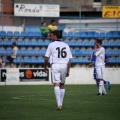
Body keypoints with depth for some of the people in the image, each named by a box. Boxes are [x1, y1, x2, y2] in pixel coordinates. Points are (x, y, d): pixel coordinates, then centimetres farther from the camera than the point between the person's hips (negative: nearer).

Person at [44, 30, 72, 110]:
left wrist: (45, 67, 19)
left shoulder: (51, 45, 1)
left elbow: (46, 58, 3)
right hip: (64, 66, 4)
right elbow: (69, 59, 6)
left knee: (56, 84, -9)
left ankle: (59, 104, -23)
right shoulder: (66, 46, 11)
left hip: (55, 65, -4)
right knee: (62, 85, 16)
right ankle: (60, 104, 20)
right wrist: (68, 71, 8)